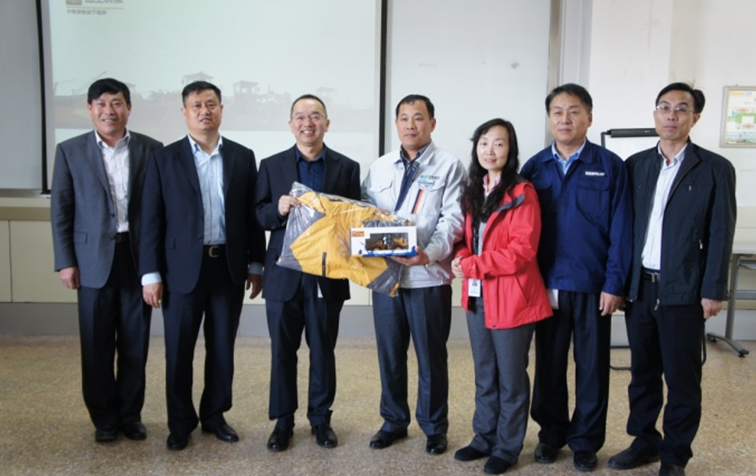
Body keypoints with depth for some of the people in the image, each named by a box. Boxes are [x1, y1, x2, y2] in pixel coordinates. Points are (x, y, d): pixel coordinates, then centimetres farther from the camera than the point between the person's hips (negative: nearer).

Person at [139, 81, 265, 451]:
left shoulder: (243, 157, 5)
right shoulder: (164, 159, 0)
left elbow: (252, 215, 7)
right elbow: (152, 221, -2)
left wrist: (256, 264, 5)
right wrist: (151, 274, -6)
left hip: (229, 268, 2)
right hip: (182, 269, -1)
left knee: (222, 348, 11)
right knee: (178, 351, 7)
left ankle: (214, 415, 29)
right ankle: (180, 422, 25)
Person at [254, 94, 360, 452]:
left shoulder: (347, 167, 4)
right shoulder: (271, 165, 5)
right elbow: (259, 216, 2)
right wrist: (279, 209, -18)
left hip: (328, 274, 0)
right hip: (283, 273, 1)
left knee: (323, 350, 10)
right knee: (282, 350, 9)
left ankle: (321, 418, 26)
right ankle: (282, 421, 23)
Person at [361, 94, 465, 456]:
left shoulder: (448, 166, -1)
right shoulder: (379, 167, 13)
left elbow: (453, 219, -10)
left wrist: (429, 254, -24)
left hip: (429, 275, -4)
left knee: (431, 356, 8)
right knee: (389, 354, 13)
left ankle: (434, 427, 24)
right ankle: (393, 421, 29)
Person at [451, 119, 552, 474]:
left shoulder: (522, 193, -11)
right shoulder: (473, 192, 11)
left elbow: (522, 250, -19)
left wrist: (472, 266, -18)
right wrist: (462, 258, -4)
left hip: (511, 298, -7)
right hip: (477, 296, 7)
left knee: (511, 377, 7)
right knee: (484, 375, 17)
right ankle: (485, 438, 31)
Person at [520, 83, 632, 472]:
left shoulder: (609, 166, -2)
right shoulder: (534, 167, 4)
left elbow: (620, 230, -5)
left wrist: (614, 285, -9)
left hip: (592, 286, -2)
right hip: (546, 285, 2)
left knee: (591, 366, 10)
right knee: (548, 364, 12)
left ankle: (586, 441, 25)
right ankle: (551, 433, 29)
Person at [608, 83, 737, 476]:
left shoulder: (715, 169, -2)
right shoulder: (636, 165, 8)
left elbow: (720, 235, -4)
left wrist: (713, 291, -8)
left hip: (683, 291, -3)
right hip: (639, 287, 4)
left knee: (682, 377, 6)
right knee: (643, 371, 14)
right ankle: (644, 442, 30)